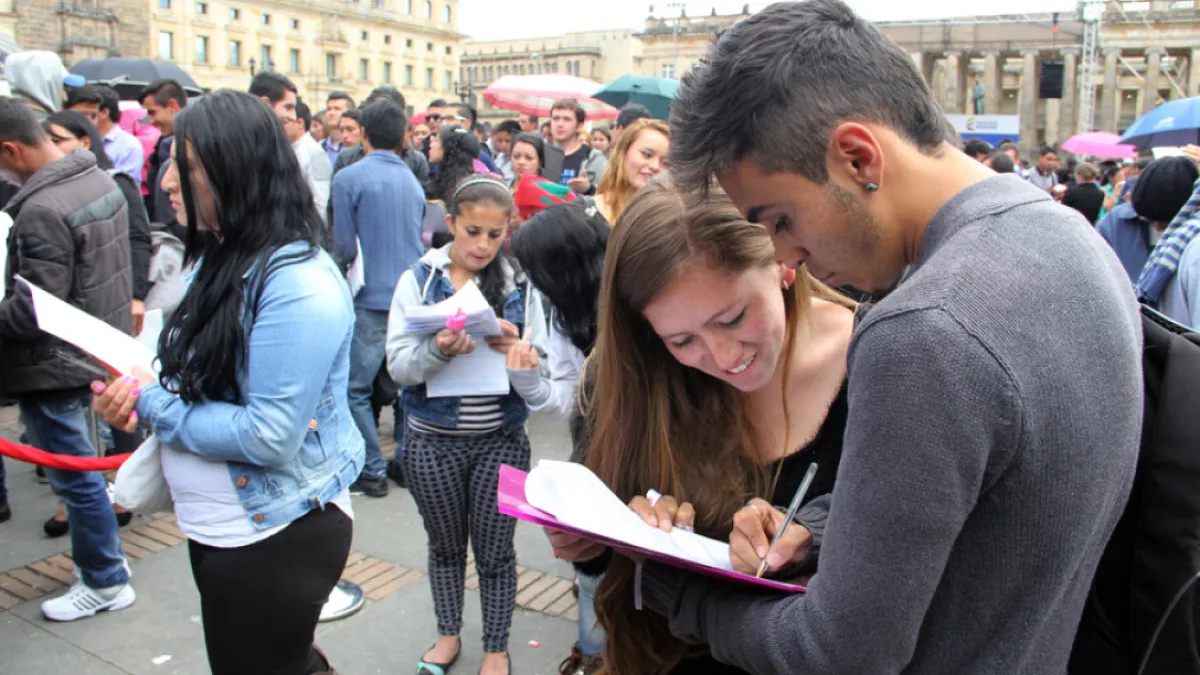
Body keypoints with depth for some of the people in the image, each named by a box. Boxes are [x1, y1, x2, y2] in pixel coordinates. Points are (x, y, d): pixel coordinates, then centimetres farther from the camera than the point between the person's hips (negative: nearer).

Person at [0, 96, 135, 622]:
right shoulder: (102, 180, 4)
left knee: (74, 474, 5)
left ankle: (105, 582, 19)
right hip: (96, 351, 9)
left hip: (52, 365, -9)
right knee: (78, 465, 21)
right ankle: (103, 555, 35)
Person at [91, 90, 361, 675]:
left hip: (278, 536, -9)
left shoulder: (297, 286, -26)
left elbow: (271, 436, -28)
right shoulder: (219, 261, 4)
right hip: (217, 525, 9)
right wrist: (136, 395, -6)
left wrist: (152, 404, -19)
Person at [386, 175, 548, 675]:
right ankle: (448, 634, 41)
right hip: (432, 443, 1)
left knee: (494, 553, 10)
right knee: (445, 546, 19)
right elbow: (399, 366, -10)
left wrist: (514, 349, -24)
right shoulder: (418, 280, -4)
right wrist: (438, 349, -29)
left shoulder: (520, 286, -3)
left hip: (501, 442, 0)